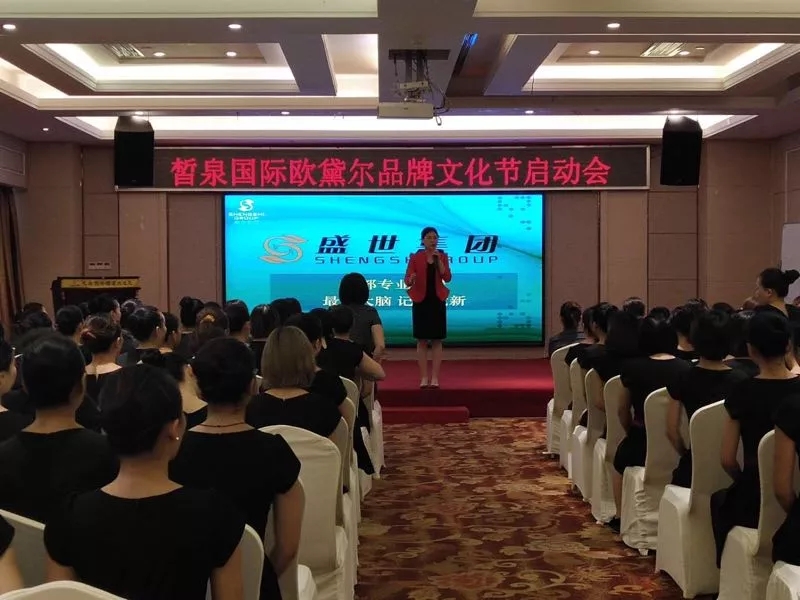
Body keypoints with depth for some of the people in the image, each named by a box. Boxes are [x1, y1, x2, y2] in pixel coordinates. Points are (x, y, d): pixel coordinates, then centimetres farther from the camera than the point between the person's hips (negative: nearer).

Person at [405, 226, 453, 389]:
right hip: (420, 301, -1)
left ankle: (435, 377, 5)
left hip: (437, 301, 2)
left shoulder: (442, 256, 4)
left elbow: (447, 278, -7)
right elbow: (407, 282, -8)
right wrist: (411, 279, -31)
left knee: (437, 340, 1)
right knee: (422, 340, 0)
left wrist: (438, 260, -13)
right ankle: (424, 377, 6)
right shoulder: (415, 257, -2)